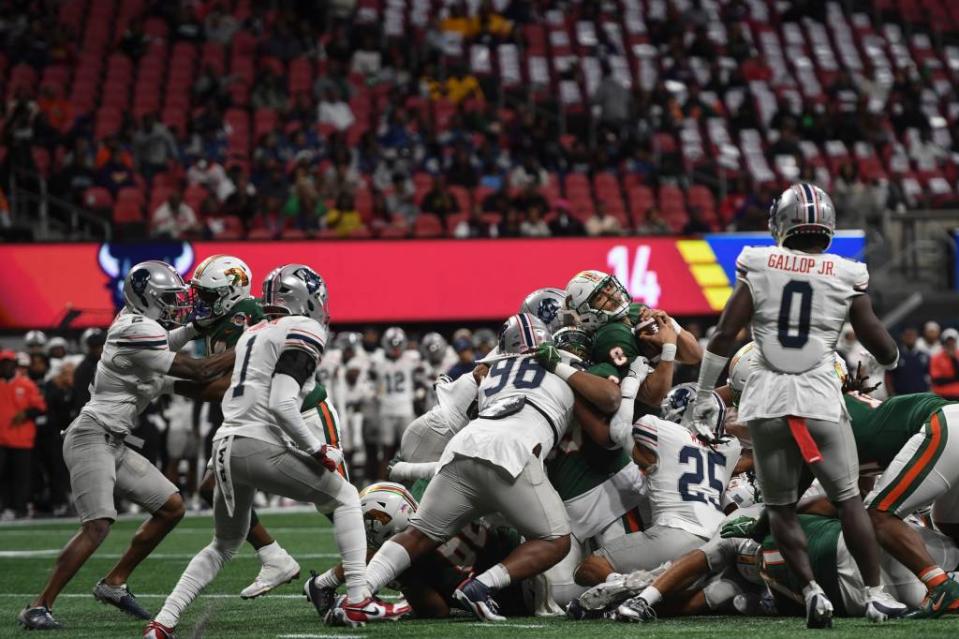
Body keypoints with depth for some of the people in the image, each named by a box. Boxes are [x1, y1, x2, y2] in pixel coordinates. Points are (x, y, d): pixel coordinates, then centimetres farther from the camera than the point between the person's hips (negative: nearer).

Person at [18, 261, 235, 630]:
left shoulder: (141, 326, 11)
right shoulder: (138, 333, -17)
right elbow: (198, 371, -15)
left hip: (114, 444, 10)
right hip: (92, 438, -10)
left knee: (171, 508, 10)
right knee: (98, 525, -22)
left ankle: (114, 583, 17)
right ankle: (38, 608, -18)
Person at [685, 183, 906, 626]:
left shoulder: (758, 267, 0)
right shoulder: (846, 278, 0)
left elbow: (724, 335, -2)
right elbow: (884, 350, 4)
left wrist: (702, 396, 7)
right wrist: (891, 360, 29)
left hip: (767, 402, 1)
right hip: (821, 399, 0)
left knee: (780, 508, 13)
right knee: (848, 499, 12)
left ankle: (812, 591, -1)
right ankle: (875, 594, 9)